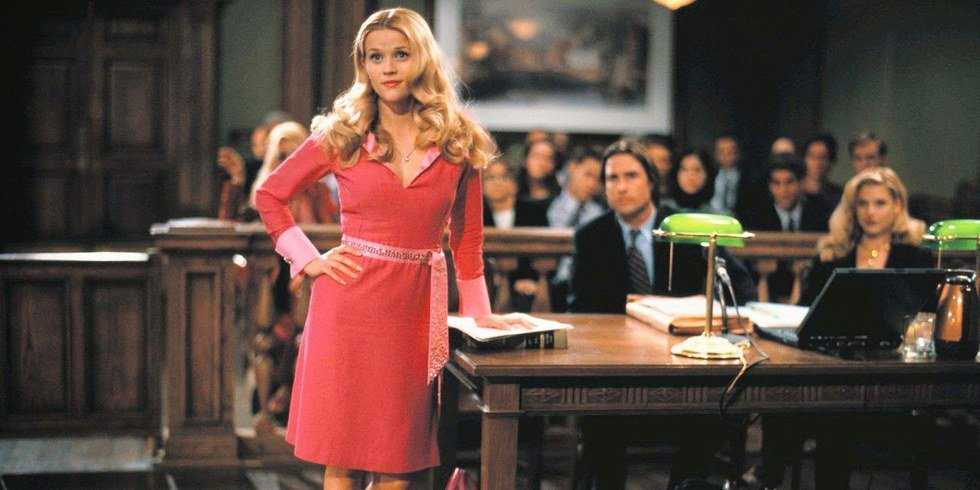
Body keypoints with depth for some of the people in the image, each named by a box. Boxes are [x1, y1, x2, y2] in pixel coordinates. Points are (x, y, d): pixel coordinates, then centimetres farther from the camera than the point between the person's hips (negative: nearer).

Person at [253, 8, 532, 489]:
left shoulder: (459, 142, 5)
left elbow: (467, 235, 11)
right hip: (349, 301, -1)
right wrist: (308, 260, 1)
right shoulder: (341, 136, 2)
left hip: (415, 306, 1)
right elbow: (269, 196, 10)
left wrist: (479, 312, 10)